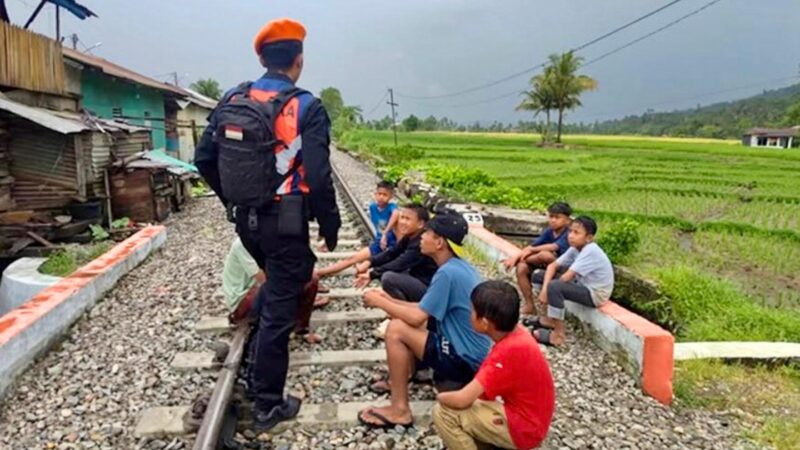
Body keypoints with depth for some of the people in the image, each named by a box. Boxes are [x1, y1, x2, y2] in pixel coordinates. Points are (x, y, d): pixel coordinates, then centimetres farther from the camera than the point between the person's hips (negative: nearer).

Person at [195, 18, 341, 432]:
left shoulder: (230, 101, 3)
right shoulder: (306, 109, -14)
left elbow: (204, 159, 7)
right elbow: (319, 179, -19)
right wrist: (330, 226, -4)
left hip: (244, 220, 6)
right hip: (284, 223, -6)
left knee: (283, 280, 33)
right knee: (278, 310, 4)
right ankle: (268, 406, 14)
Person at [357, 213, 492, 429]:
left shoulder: (448, 273, -21)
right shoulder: (459, 266, 8)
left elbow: (417, 318, -21)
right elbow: (426, 310, 14)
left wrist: (380, 303, -7)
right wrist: (389, 300, 7)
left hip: (465, 360, -10)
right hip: (474, 354, 10)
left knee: (396, 329, -13)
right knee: (405, 322, 15)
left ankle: (400, 409, -5)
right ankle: (399, 380, 20)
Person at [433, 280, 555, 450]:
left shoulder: (510, 351, -30)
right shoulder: (516, 334, -3)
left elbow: (462, 400, -26)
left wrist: (441, 397, -7)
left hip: (521, 428, -9)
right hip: (528, 418, 9)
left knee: (442, 413, -12)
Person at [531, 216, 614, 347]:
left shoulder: (590, 251, -26)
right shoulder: (575, 248, -1)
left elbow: (567, 277, -28)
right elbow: (553, 266, -2)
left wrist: (548, 289, -14)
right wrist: (544, 289, -17)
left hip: (595, 294, -9)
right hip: (582, 285, 9)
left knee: (554, 287, -32)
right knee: (539, 276, 6)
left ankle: (559, 334, -19)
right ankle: (551, 319, 15)